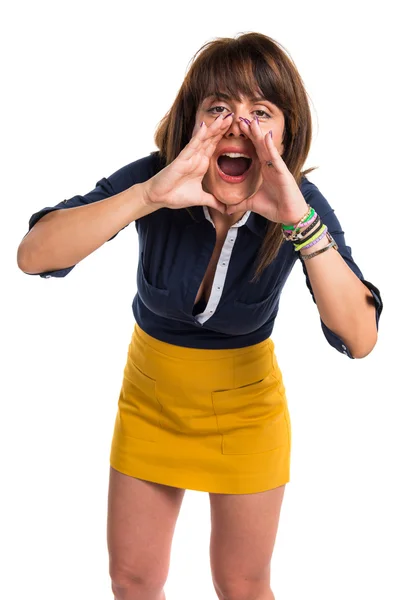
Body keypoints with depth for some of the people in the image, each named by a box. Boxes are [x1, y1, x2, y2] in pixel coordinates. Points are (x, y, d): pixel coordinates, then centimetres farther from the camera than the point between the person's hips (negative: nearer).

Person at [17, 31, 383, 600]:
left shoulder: (300, 205, -22)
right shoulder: (152, 177, -22)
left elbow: (360, 339, -32)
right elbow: (33, 254, -34)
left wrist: (301, 221, -44)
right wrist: (149, 195, -47)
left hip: (245, 405, -1)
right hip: (151, 398, 1)